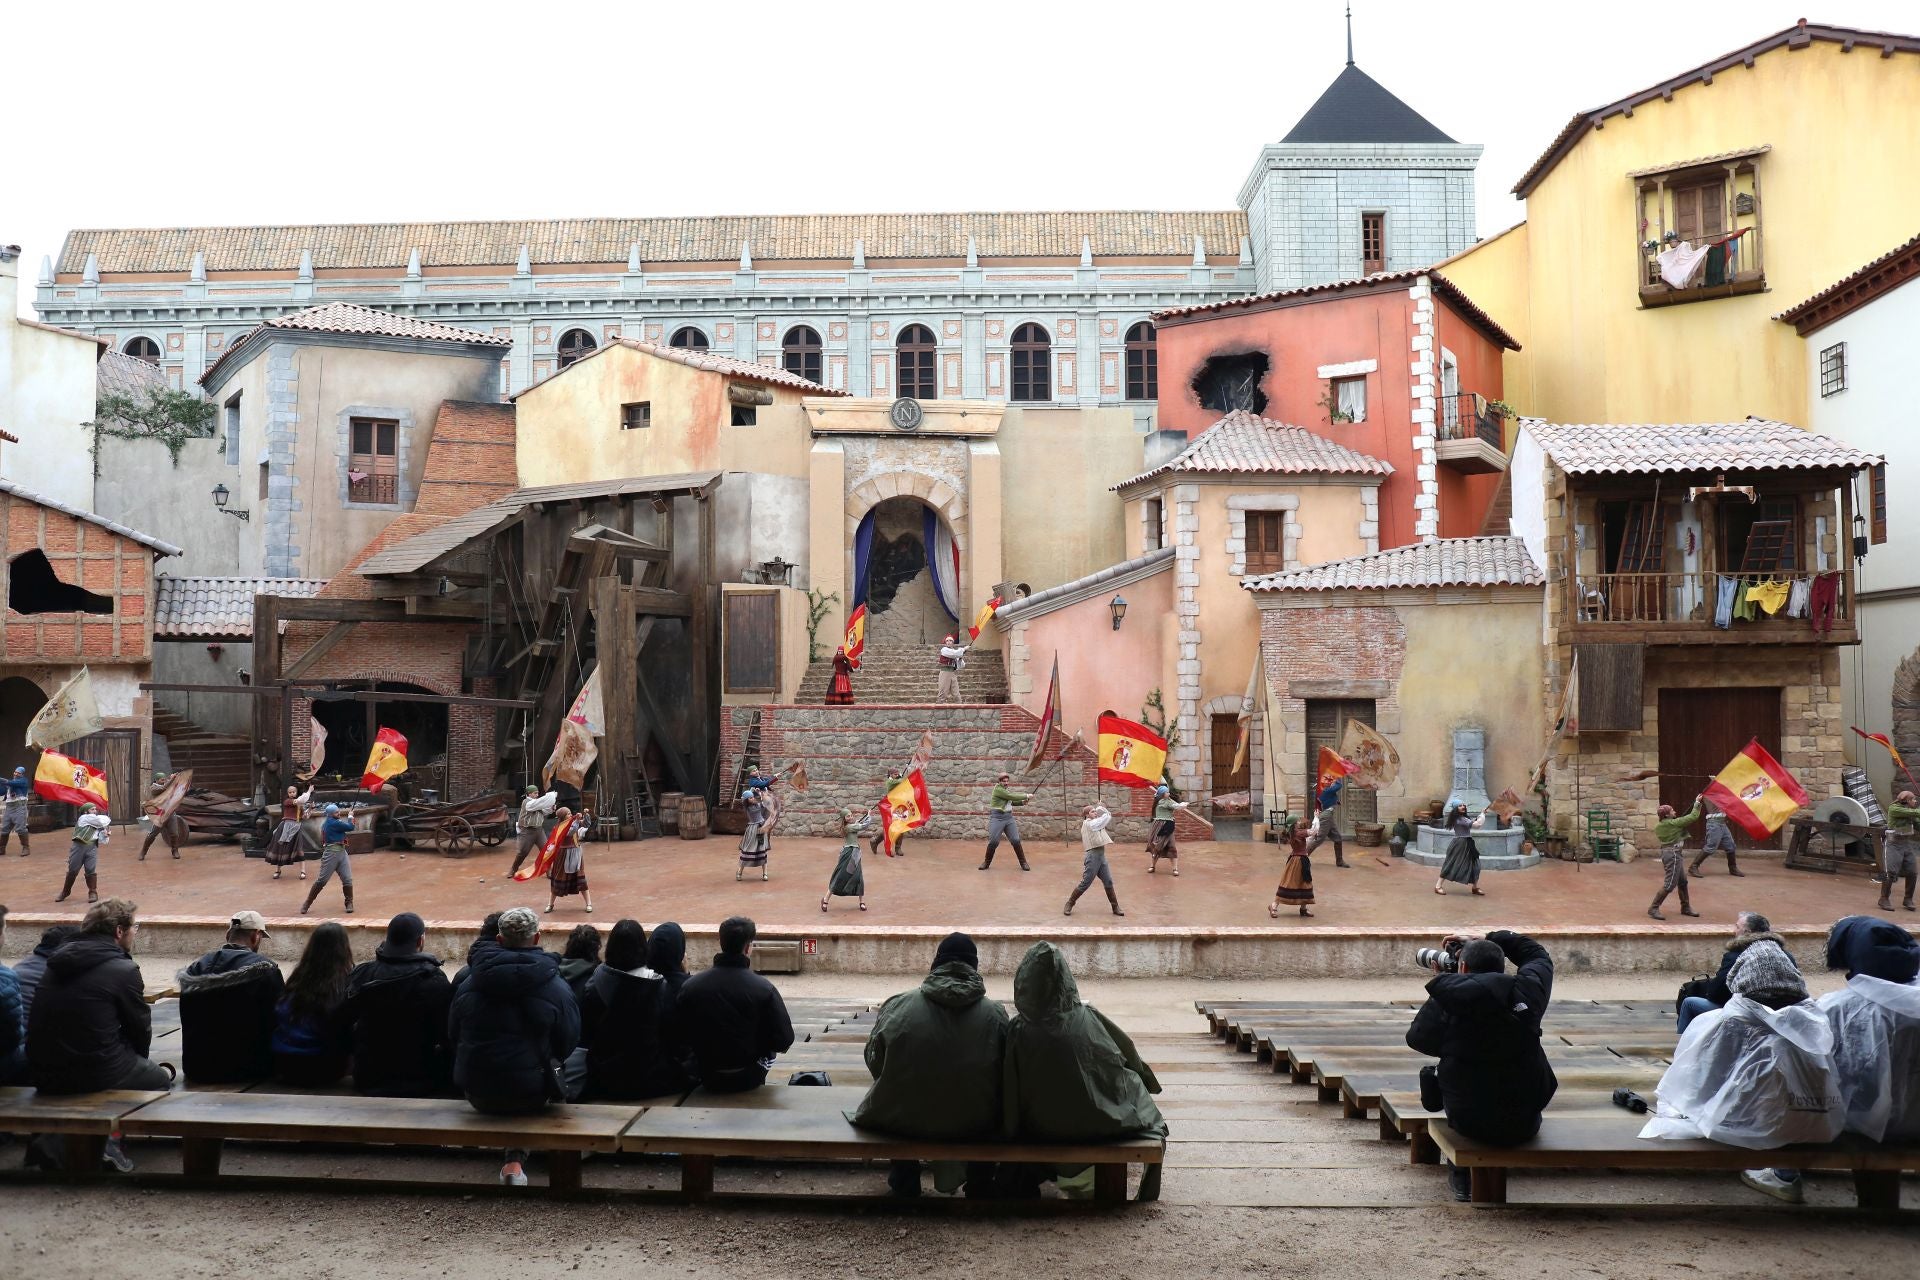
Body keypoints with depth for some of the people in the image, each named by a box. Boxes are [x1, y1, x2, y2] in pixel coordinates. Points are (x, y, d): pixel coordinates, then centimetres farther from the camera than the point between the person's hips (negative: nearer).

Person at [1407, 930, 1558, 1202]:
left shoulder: (1446, 999, -13)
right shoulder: (1527, 991, -6)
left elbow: (1416, 1039, 5)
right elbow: (1538, 955, 17)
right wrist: (1489, 939, 22)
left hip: (1469, 1123, -2)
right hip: (1525, 1124, 2)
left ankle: (1463, 1175, 33)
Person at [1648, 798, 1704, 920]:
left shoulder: (1658, 826, 6)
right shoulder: (1673, 824, -15)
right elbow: (1693, 817, -10)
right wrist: (1697, 804, 1)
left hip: (1665, 853, 9)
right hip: (1673, 854, -9)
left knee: (1682, 881, 19)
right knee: (1669, 884, -7)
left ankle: (1685, 907, 30)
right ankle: (1653, 909, -6)